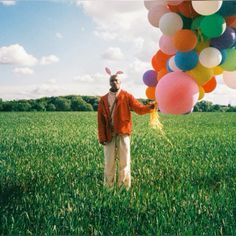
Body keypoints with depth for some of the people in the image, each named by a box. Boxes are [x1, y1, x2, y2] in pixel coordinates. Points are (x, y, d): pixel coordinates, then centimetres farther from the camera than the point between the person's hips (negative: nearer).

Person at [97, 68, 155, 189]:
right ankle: (108, 188, 16)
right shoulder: (103, 99, 11)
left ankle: (125, 187, 10)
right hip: (109, 135, 2)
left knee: (124, 161, 2)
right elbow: (100, 120, 7)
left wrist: (151, 106, -26)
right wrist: (101, 137, -2)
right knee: (109, 162, 6)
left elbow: (139, 109, -6)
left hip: (123, 134, -2)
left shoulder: (127, 96, 6)